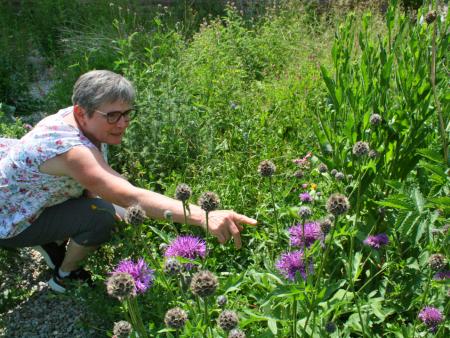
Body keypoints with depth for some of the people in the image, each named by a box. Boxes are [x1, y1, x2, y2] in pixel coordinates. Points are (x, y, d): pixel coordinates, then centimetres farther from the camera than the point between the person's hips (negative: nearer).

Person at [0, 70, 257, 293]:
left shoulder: (75, 119, -12)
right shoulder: (71, 149, -38)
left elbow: (92, 187, -2)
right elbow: (131, 198, -49)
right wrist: (205, 218, -58)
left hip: (29, 203, 8)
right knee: (101, 216, -24)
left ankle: (54, 245, 18)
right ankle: (64, 276, 3)